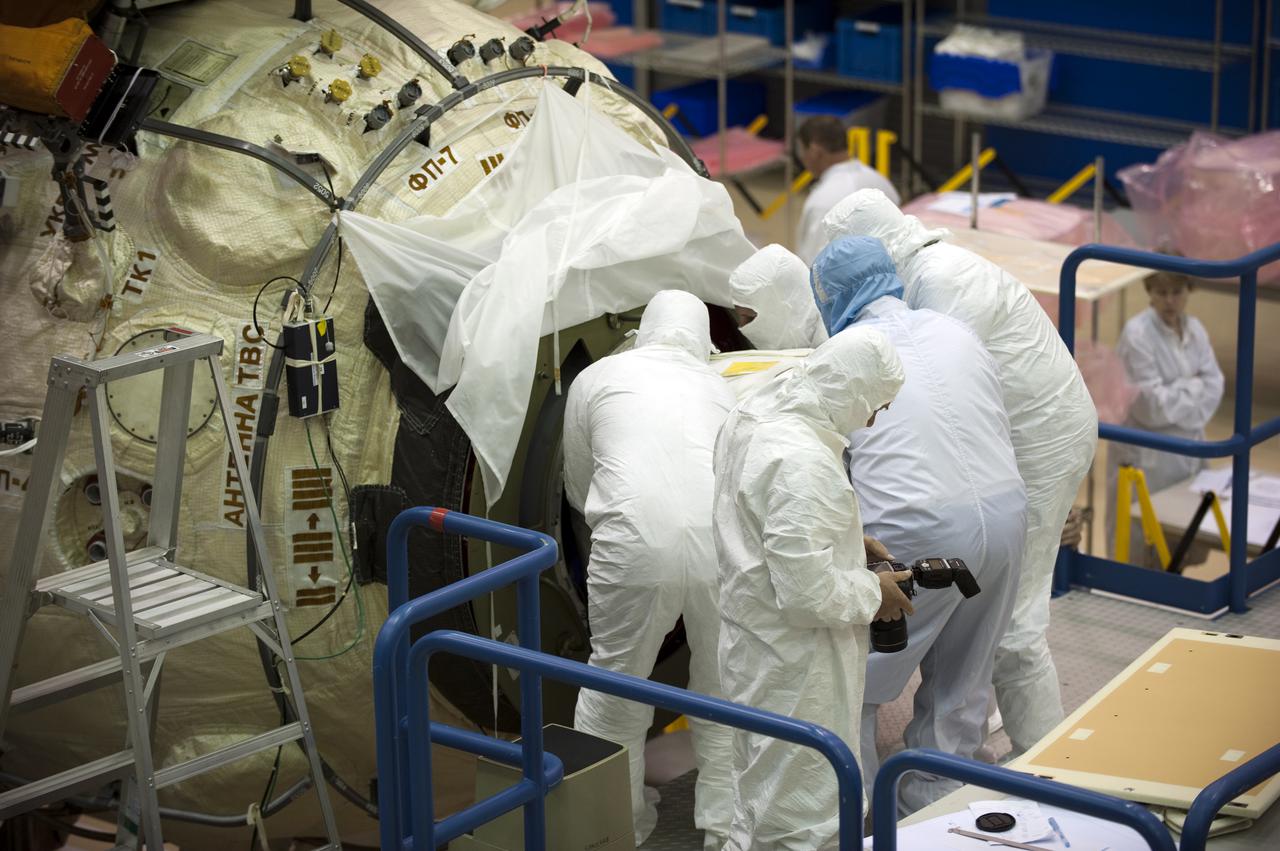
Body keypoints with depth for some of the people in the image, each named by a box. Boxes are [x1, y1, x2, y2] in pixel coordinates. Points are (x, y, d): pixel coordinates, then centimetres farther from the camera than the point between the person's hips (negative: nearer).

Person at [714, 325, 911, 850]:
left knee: (761, 801, 26)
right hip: (791, 664, -10)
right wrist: (873, 594, -12)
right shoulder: (801, 464, -30)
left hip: (753, 643, 10)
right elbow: (808, 591, -29)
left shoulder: (751, 416, 1)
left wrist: (849, 540, 11)